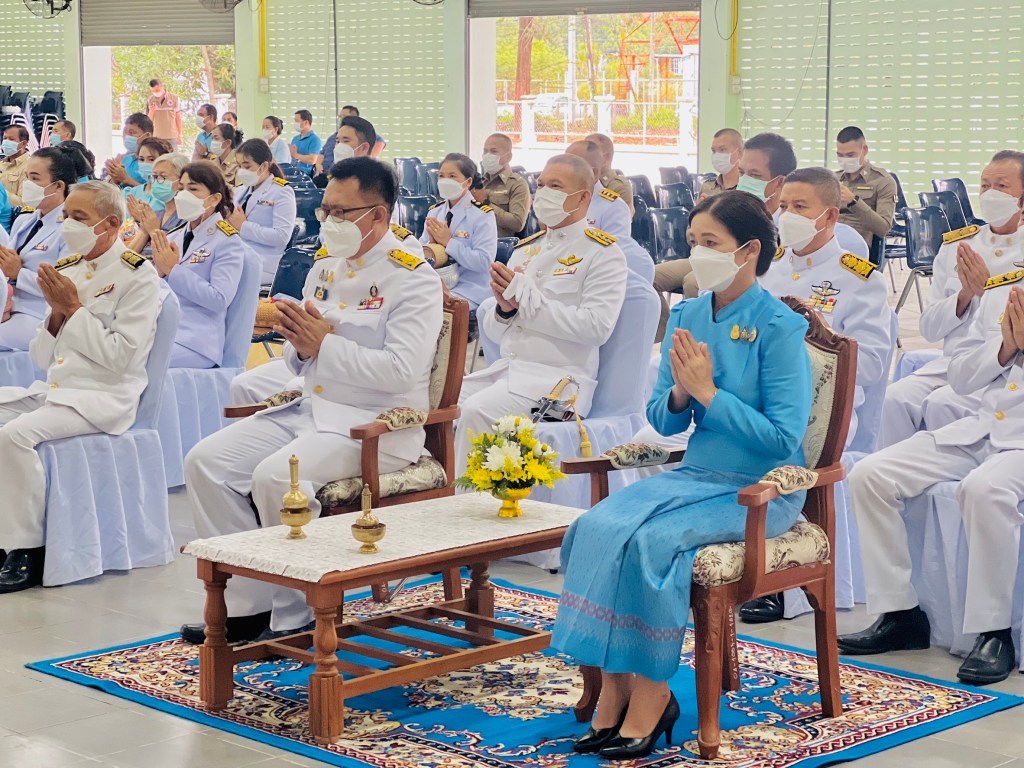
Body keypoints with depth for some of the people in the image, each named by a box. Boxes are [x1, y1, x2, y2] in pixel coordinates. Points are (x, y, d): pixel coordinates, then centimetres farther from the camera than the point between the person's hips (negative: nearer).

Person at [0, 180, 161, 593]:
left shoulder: (138, 276, -6)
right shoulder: (67, 269, 14)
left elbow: (121, 355, -16)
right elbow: (43, 358, 15)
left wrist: (74, 308, -12)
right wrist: (56, 313, -3)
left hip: (103, 398, -8)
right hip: (54, 390, 8)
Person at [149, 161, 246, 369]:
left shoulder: (228, 242, -2)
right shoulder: (173, 237, 18)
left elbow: (219, 299, -14)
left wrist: (173, 270, -13)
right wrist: (158, 270, -5)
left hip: (196, 342, -6)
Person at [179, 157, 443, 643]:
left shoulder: (412, 278, -9)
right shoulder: (325, 266, 14)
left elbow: (401, 370, -22)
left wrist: (326, 344, -16)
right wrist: (299, 346, -4)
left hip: (377, 426, -8)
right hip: (312, 410, 8)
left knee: (276, 474, -31)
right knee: (206, 462, -8)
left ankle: (294, 616, -14)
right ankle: (248, 605, -4)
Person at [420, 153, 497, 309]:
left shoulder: (482, 215, -6)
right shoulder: (434, 211, 12)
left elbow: (484, 261, -17)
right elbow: (420, 253, 12)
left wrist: (449, 242, -17)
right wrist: (432, 243, -10)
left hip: (469, 290, -5)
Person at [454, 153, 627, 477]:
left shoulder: (603, 253, -1)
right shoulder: (526, 249, 20)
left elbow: (596, 327, -16)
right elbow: (492, 332, 20)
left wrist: (527, 296, -13)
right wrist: (504, 309, -5)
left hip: (558, 378, -7)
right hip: (506, 367, 7)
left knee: (477, 411, -28)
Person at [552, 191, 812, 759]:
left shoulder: (779, 327, -11)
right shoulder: (686, 317, 9)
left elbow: (784, 438, -16)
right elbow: (662, 421, 13)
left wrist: (706, 392, -16)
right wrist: (680, 393, -9)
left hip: (760, 490, -6)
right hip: (696, 475, 6)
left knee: (651, 539, -30)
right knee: (598, 526, -20)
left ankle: (650, 700, -16)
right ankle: (613, 697, -15)